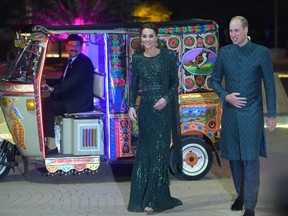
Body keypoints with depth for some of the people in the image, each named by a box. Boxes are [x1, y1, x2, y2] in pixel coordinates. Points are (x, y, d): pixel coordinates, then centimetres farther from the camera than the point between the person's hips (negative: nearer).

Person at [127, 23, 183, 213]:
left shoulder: (167, 56, -3)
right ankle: (143, 195, 16)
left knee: (159, 151, -4)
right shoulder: (137, 58, 6)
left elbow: (175, 82, -1)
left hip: (163, 108, -3)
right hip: (145, 107, 3)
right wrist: (131, 106, -1)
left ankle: (155, 199, -2)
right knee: (144, 150, 7)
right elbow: (134, 84, 9)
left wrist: (166, 98, -16)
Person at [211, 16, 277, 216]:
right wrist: (225, 96, -6)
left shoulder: (261, 53, -5)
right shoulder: (224, 53, 4)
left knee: (250, 160, -6)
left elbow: (270, 85, -2)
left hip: (252, 115, -3)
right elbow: (215, 80, 13)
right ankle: (240, 195, 31)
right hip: (230, 114, 3)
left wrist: (272, 115, -3)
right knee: (234, 157, 12)